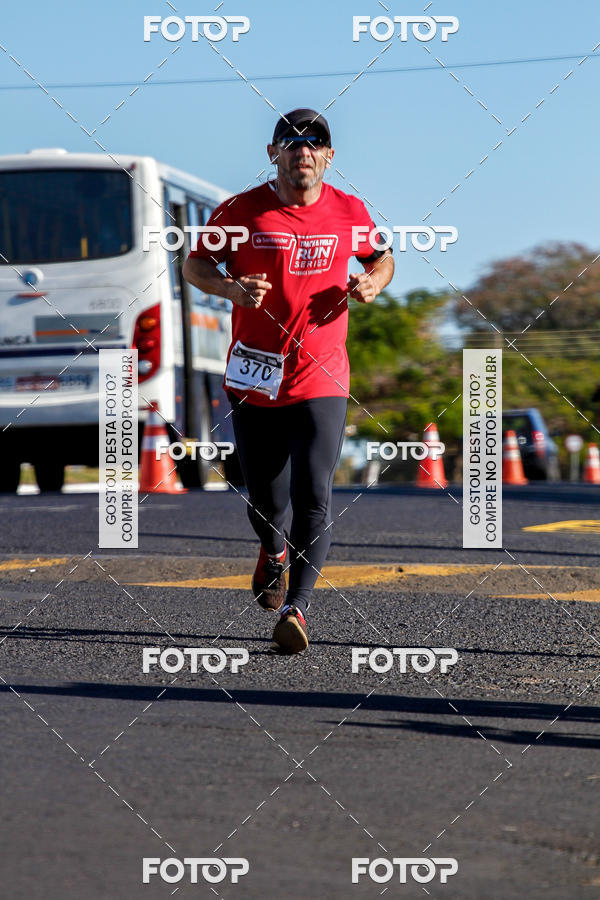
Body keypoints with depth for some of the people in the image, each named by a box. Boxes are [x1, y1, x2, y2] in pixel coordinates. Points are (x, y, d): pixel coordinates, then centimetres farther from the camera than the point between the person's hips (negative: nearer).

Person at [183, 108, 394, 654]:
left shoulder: (350, 213, 3)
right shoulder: (241, 211, -3)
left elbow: (382, 257, 20)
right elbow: (195, 264, 7)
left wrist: (373, 282, -4)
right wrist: (231, 288, -14)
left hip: (321, 383, 0)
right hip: (254, 381, 0)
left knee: (314, 498, -15)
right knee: (266, 502, 11)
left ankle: (295, 608, -13)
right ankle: (274, 551, 46)